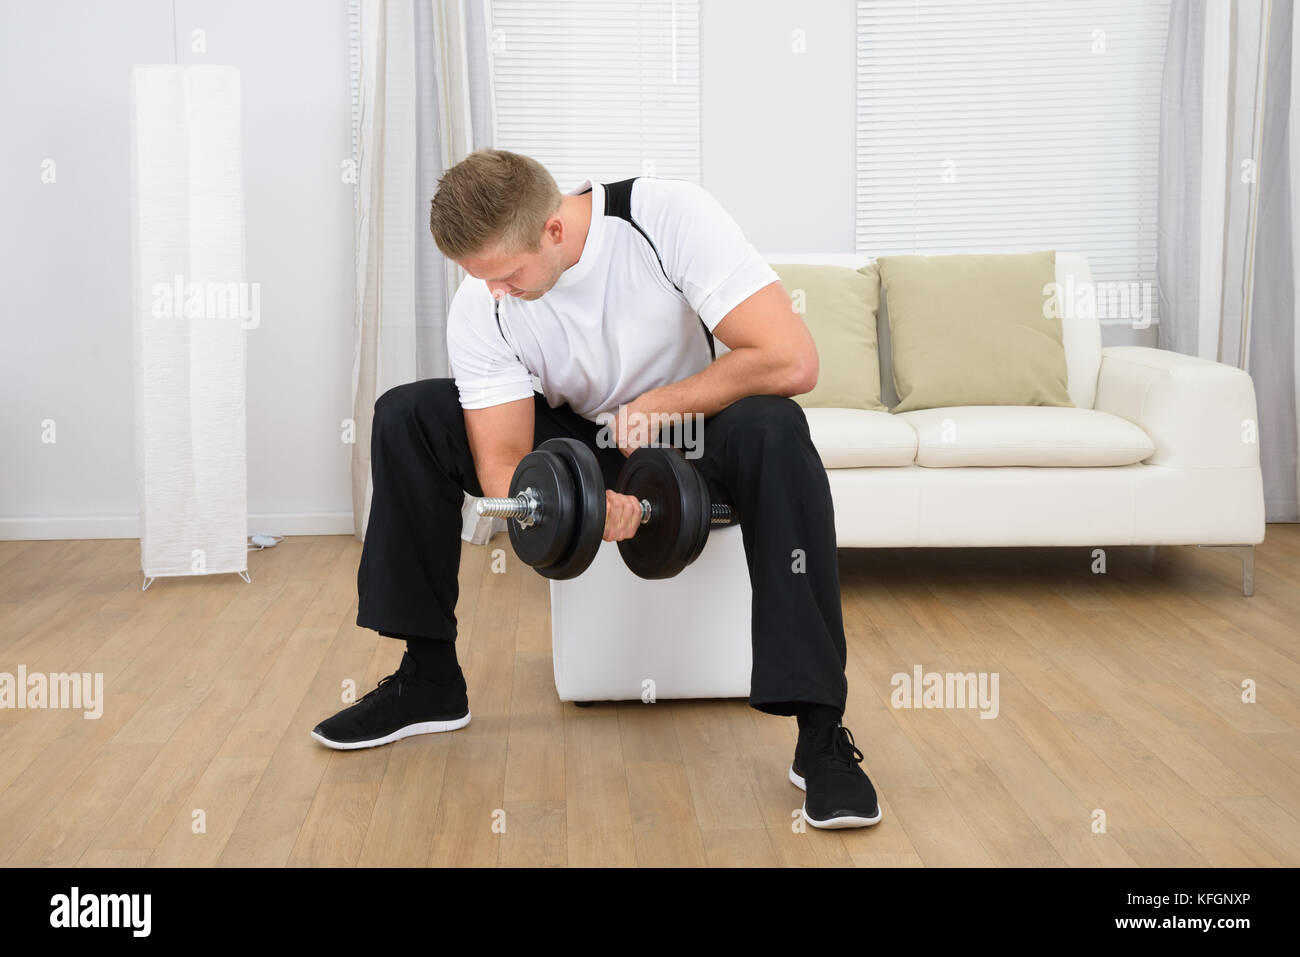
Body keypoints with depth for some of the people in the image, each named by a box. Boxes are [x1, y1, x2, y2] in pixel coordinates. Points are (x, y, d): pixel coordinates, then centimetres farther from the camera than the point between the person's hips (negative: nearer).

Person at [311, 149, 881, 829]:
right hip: (577, 439, 4)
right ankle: (429, 680, -5)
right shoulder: (480, 306, -18)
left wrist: (657, 406, -24)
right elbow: (501, 461, -19)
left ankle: (820, 733, -35)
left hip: (694, 428, -3)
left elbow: (792, 360, -33)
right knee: (406, 417, -15)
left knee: (771, 430, -39)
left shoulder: (668, 215, -29)